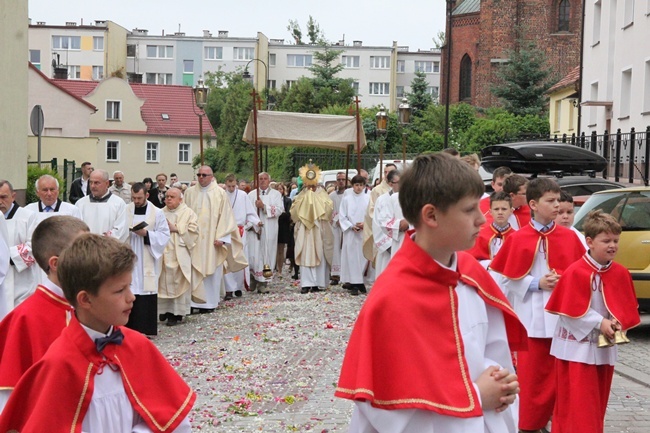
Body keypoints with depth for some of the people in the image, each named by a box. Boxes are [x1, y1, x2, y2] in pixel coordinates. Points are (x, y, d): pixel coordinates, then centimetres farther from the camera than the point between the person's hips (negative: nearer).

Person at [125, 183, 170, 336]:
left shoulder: (157, 213, 2)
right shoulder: (125, 211, 6)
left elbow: (164, 236, -1)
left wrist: (146, 234, -14)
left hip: (147, 263, -1)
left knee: (145, 293, -2)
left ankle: (144, 329, 5)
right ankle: (129, 327, 8)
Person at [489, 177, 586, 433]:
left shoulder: (570, 237, 3)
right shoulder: (518, 239, -4)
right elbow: (507, 279, -2)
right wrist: (538, 283, -11)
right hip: (532, 316, -2)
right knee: (532, 373, 5)